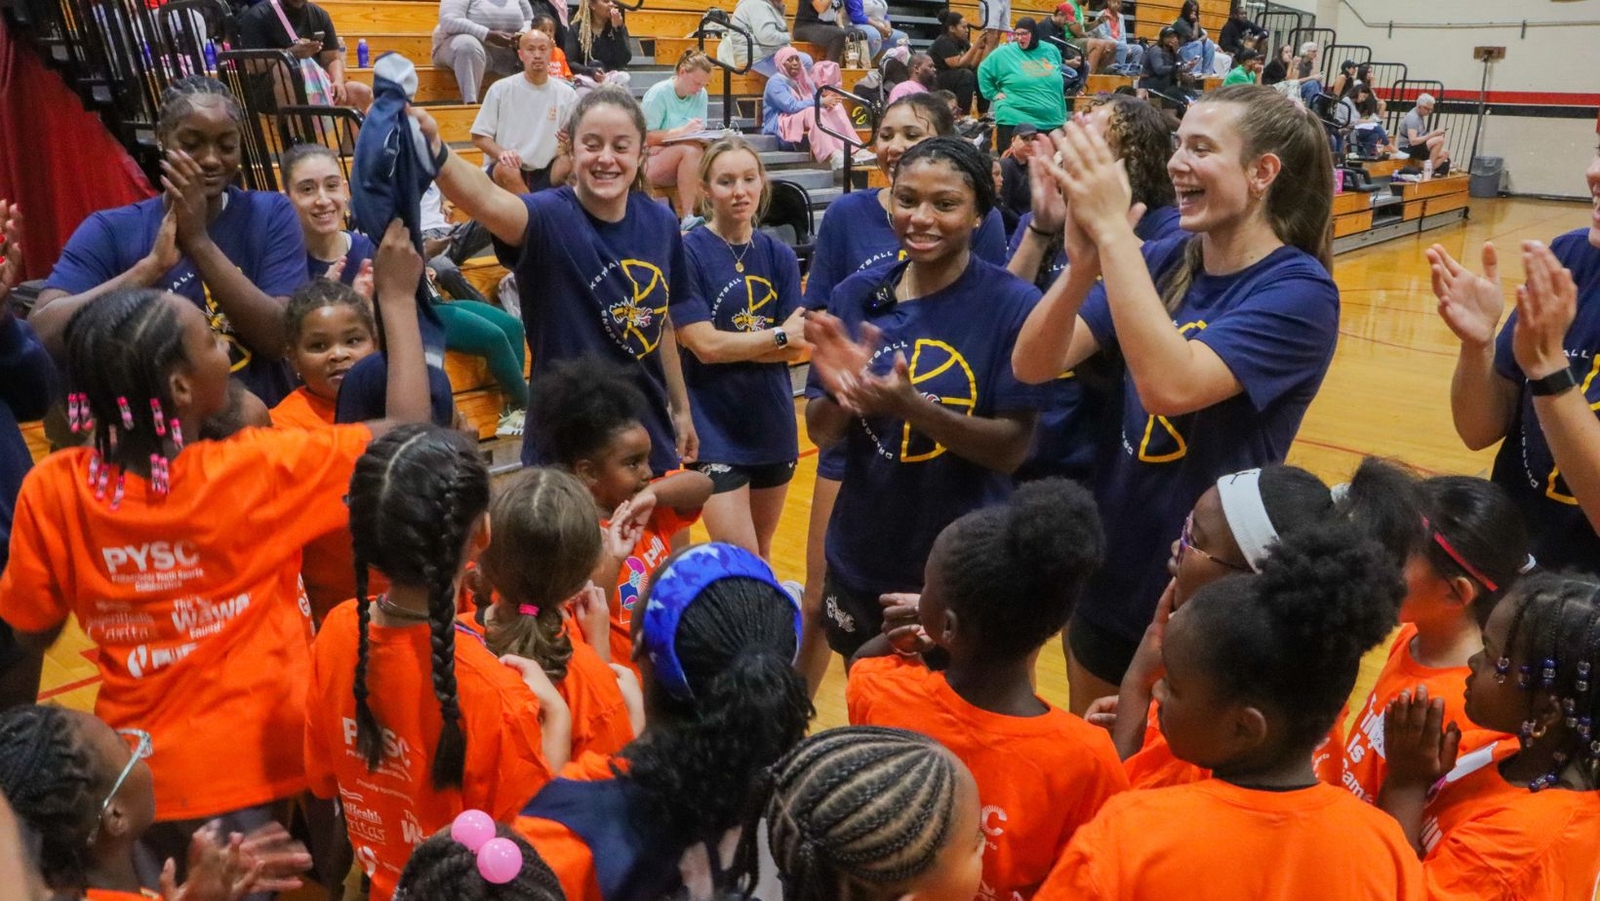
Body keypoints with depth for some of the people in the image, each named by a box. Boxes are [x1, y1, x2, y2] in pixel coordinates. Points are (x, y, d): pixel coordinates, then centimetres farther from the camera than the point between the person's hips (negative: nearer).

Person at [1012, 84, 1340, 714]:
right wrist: (1083, 261, -28)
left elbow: (1170, 384, -34)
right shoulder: (1164, 261, -2)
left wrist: (1113, 231, -32)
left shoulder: (1298, 292, -17)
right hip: (1109, 573, 5)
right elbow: (1033, 365, -11)